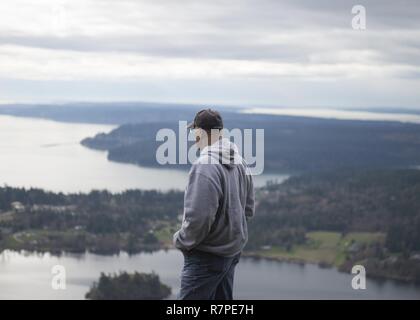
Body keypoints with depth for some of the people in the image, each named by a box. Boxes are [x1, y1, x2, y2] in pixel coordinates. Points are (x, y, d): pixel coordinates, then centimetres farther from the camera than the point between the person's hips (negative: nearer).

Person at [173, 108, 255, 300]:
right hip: (233, 251, 9)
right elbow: (248, 209, 11)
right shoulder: (239, 162, 5)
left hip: (206, 257, -9)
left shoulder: (204, 166, -23)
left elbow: (198, 218, -26)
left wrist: (181, 240, -10)